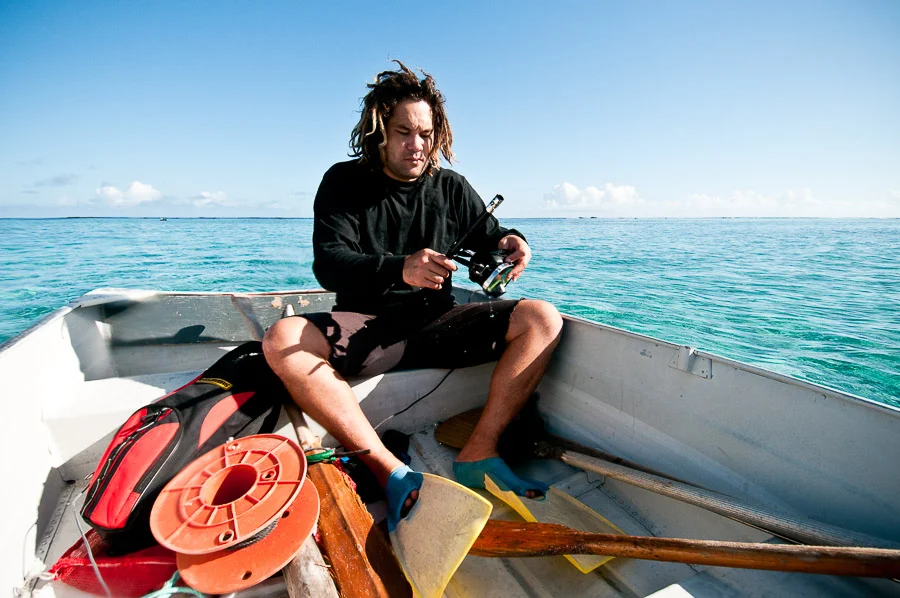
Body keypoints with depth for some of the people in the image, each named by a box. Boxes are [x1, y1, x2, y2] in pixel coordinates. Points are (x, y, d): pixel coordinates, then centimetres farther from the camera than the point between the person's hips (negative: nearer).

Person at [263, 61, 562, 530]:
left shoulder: (451, 188, 9)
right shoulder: (344, 182, 1)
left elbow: (488, 237, 16)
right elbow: (328, 264, -12)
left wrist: (510, 242, -11)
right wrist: (399, 270, -32)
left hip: (437, 325, 3)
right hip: (366, 329, -2)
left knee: (541, 319, -15)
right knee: (282, 341, -30)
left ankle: (478, 454, -23)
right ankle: (391, 472, -33)